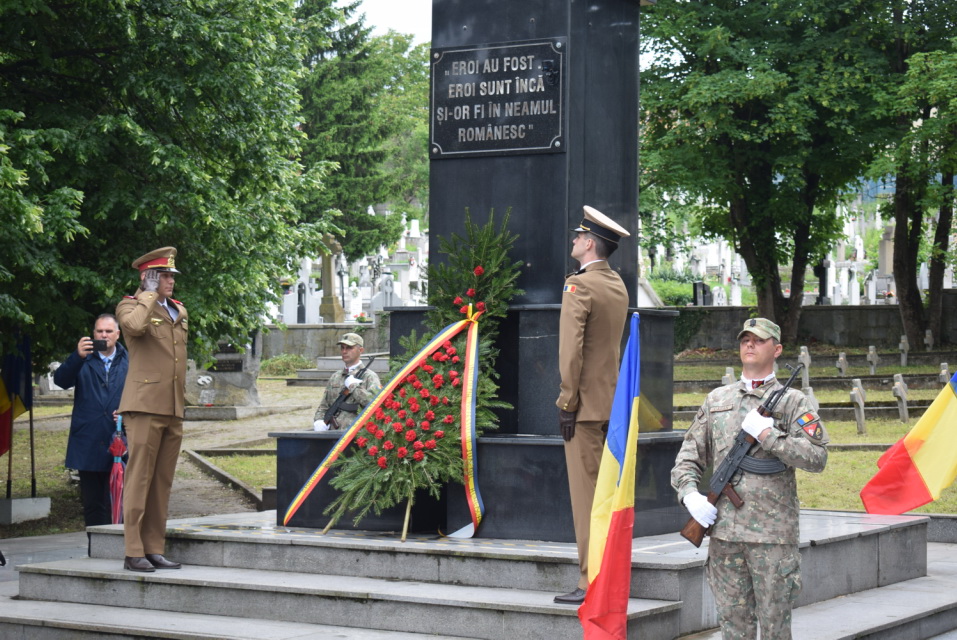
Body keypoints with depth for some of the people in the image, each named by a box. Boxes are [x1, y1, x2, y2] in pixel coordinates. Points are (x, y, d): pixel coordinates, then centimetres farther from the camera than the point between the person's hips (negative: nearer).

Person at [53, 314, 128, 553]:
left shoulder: (128, 362, 10)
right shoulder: (83, 360, 10)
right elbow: (61, 380, -7)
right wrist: (77, 357, -23)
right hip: (87, 445, 1)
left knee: (113, 504, -5)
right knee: (91, 503, 7)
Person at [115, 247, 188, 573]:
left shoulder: (179, 311, 21)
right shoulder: (130, 306, 0)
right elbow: (135, 326, -26)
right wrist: (150, 294, -11)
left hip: (173, 410, 7)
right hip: (145, 407, -7)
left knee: (162, 482, 8)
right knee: (139, 479, -7)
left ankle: (155, 550, 12)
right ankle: (134, 553, -6)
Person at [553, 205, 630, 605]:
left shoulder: (579, 284, -13)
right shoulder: (618, 286, 13)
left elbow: (571, 349, -18)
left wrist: (567, 403, -15)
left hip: (587, 405, -8)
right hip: (612, 403, 8)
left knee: (586, 494, -6)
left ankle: (591, 583, -5)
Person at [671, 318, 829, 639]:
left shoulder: (793, 402, 4)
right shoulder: (716, 400, 16)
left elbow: (817, 458, -8)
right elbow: (688, 458, 16)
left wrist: (768, 435, -14)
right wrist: (690, 493, -2)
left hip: (773, 532, -3)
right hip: (724, 531, 3)